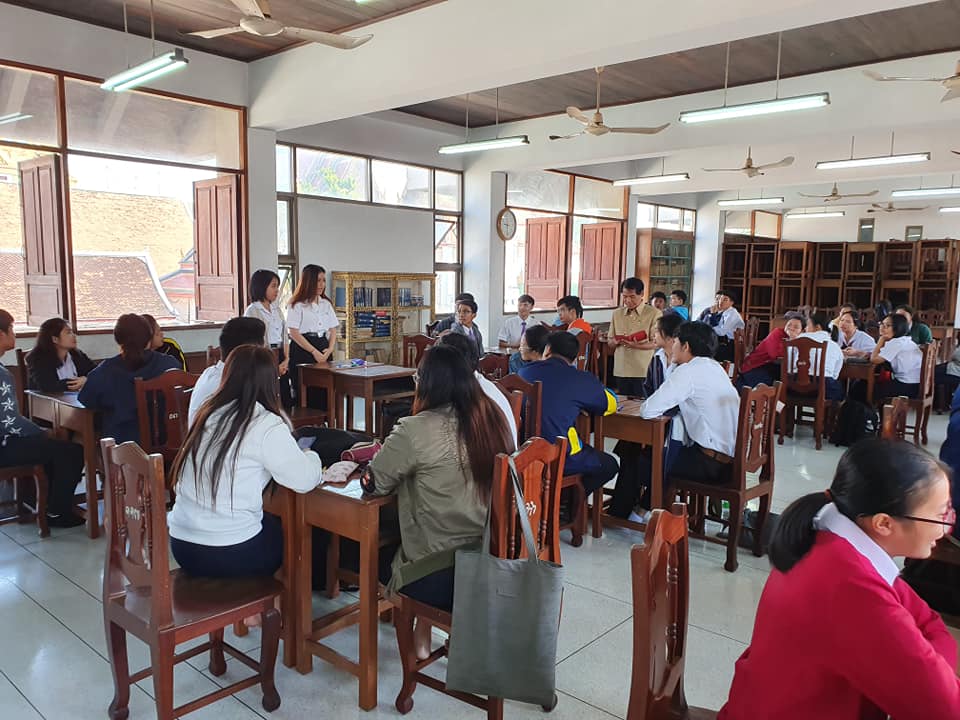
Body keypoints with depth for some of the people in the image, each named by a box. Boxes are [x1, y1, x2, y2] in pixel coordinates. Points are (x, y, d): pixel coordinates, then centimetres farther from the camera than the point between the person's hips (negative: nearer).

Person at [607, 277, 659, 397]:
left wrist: (637, 346, -23)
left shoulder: (654, 313, -2)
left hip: (644, 372, -4)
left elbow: (657, 343, -7)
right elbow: (609, 342, 15)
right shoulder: (617, 314, 12)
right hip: (621, 370, 4)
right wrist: (616, 341, -8)